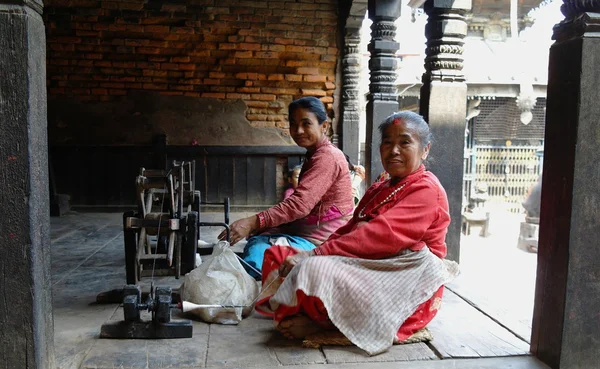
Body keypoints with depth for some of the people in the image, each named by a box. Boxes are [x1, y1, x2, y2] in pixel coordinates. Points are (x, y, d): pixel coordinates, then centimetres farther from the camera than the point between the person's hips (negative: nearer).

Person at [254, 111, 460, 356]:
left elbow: (378, 236, -23)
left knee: (315, 269, -33)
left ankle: (318, 321, -9)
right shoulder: (378, 190, 21)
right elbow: (349, 230, 12)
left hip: (404, 287, -9)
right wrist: (311, 256, -8)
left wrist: (314, 255, -25)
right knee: (279, 255, -1)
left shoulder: (427, 190, -10)